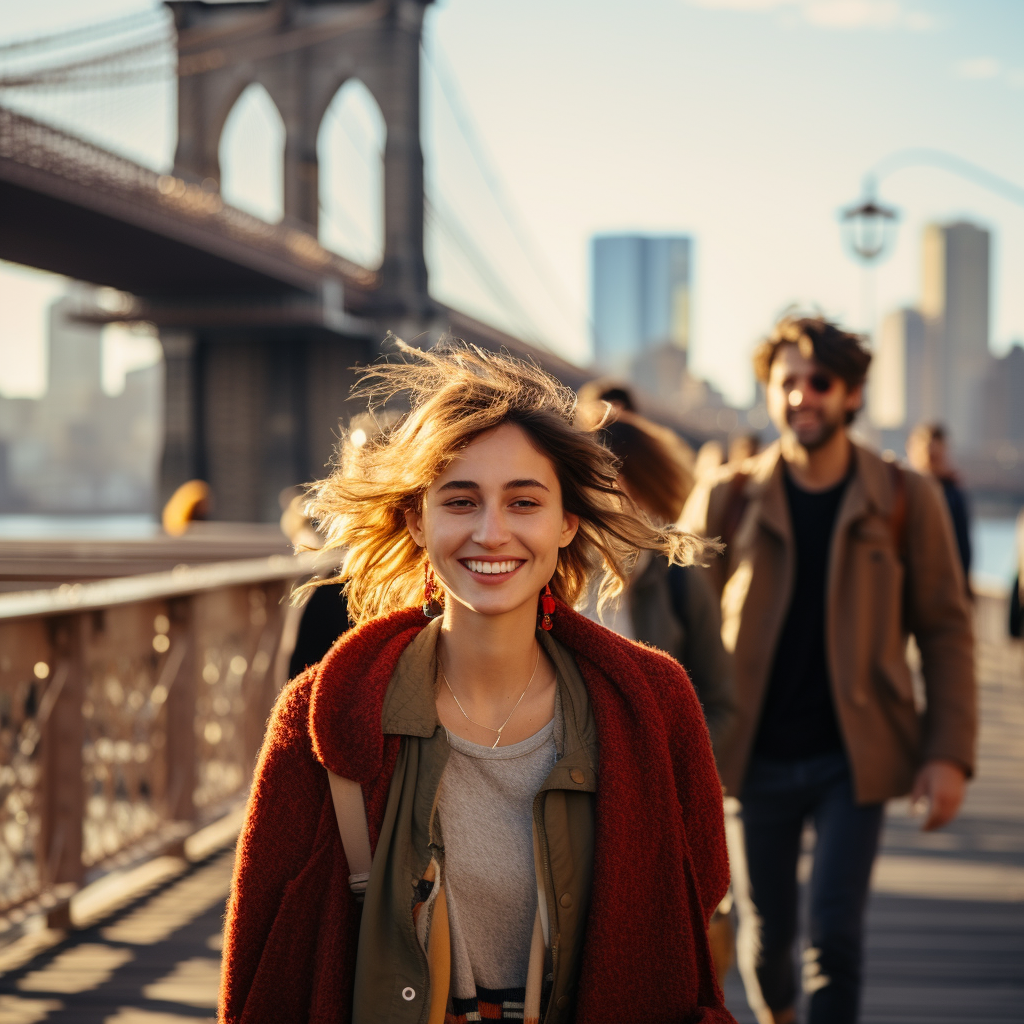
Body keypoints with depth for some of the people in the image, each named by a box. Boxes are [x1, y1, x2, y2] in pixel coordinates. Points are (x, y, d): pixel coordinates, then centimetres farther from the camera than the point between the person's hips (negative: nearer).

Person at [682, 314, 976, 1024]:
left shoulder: (906, 501, -1)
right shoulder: (726, 501, 0)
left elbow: (946, 631, 1)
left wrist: (950, 753, -7)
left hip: (853, 759, -1)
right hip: (758, 758, 1)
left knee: (835, 937, -10)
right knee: (766, 936, 11)